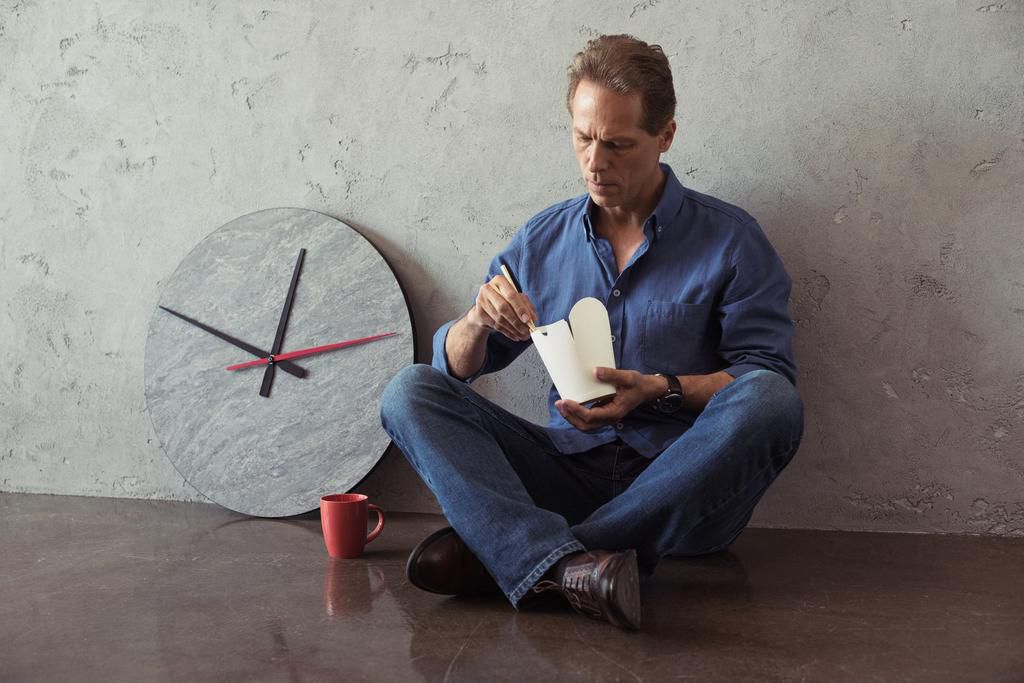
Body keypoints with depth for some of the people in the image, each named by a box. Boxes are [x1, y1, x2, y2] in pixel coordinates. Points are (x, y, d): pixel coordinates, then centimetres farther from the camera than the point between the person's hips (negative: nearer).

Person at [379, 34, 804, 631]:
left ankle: (501, 552, -33)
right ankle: (566, 564, -40)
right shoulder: (542, 240, 13)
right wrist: (479, 322, -10)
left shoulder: (731, 239, 3)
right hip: (572, 468, 3)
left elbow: (766, 375, -3)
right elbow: (457, 368, 13)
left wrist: (662, 390, -19)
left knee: (768, 401, -32)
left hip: (682, 482, -2)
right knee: (412, 391, -13)